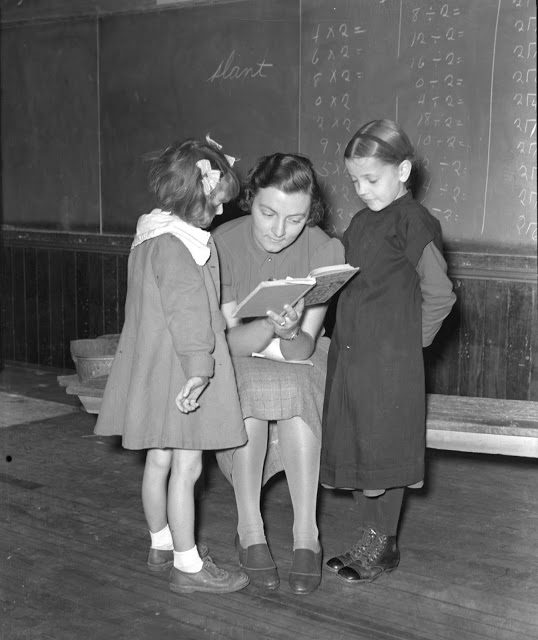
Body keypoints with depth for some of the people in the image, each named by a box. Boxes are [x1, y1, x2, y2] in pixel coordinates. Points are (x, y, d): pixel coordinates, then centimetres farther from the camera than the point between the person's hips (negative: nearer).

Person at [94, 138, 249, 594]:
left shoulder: (152, 234, 12)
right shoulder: (177, 245, -20)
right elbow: (187, 310, -26)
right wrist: (199, 367, -29)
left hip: (153, 365, 10)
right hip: (179, 369, -10)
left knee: (159, 460, 18)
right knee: (187, 467, -2)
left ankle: (162, 544, 33)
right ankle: (188, 565, 8)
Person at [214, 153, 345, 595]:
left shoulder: (325, 250, -17)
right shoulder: (223, 243, -18)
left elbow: (304, 347, -18)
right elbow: (227, 339, -20)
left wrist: (290, 332, -42)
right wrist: (272, 326, -40)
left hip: (299, 354, 1)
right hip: (238, 358, 0)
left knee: (293, 389, -32)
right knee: (251, 390, -33)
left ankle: (306, 536, -25)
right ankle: (249, 531, -21)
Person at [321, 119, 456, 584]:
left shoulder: (413, 221, -10)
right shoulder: (361, 222, 13)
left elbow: (439, 295, -12)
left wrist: (408, 341, -5)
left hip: (390, 363, -8)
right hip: (349, 354, 8)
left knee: (383, 452, 1)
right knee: (356, 451, 12)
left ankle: (383, 545, 16)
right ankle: (370, 540, 26)